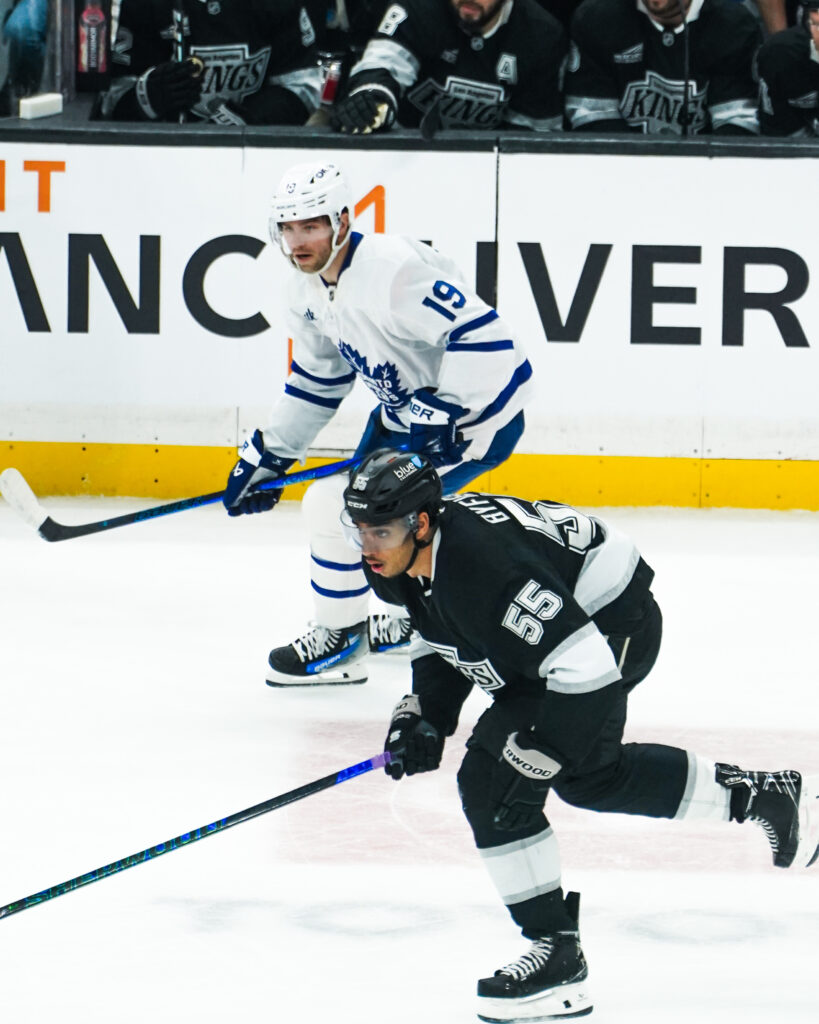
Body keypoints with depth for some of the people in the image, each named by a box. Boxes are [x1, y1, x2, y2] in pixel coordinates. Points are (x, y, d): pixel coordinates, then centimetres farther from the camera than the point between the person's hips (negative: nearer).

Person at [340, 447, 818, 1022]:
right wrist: (424, 711, 0)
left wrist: (539, 754, -29)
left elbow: (584, 662, -35)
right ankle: (764, 798, 42)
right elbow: (447, 636, 14)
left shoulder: (481, 565, -36)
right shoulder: (400, 565, -7)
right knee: (590, 775, 28)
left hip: (614, 625, -11)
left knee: (492, 783, -17)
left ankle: (557, 956, -9)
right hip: (561, 623, 11)